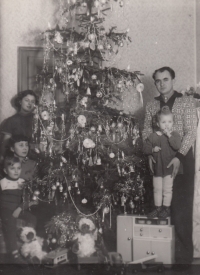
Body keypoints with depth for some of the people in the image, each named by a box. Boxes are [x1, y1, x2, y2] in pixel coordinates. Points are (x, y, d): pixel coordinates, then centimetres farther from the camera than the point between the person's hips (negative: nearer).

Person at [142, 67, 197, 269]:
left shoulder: (186, 101, 1)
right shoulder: (151, 106, 13)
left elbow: (191, 132, -7)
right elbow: (146, 131, 9)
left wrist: (179, 157, -19)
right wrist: (150, 153, -8)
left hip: (181, 158, -3)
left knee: (181, 206, -4)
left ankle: (184, 256, 4)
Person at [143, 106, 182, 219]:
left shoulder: (175, 135, -6)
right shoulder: (153, 136, -1)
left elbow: (177, 146, -24)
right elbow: (145, 149, 1)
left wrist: (169, 135, -25)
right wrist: (153, 150, -18)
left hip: (169, 167, -3)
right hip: (157, 167, 3)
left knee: (167, 189, 7)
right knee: (157, 189, 13)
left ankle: (166, 208, 21)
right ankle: (158, 208, 26)